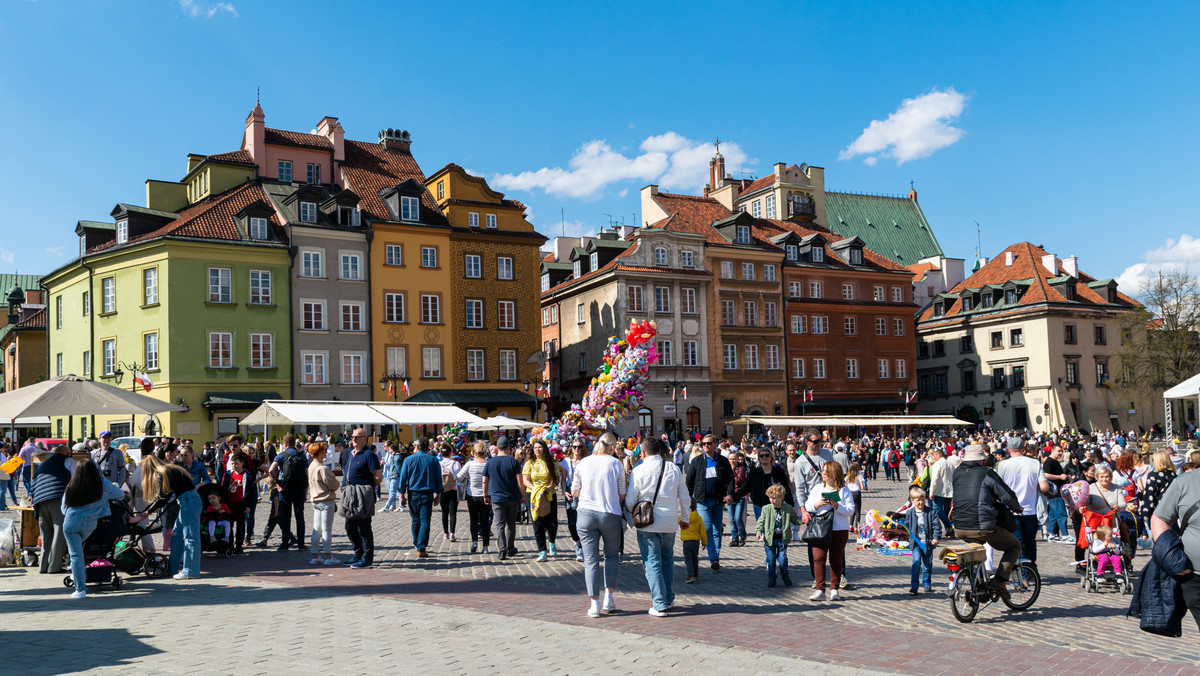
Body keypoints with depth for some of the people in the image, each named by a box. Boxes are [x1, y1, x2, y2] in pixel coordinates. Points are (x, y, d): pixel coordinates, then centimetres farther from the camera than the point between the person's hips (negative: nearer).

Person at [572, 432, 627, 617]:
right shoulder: (616, 464, -3)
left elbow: (574, 491, 7)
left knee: (590, 560, 5)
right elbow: (622, 494, 1)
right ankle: (608, 597, 11)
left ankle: (595, 603, 4)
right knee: (611, 555, 18)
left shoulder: (583, 463, 2)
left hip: (586, 513, 1)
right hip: (610, 514, -1)